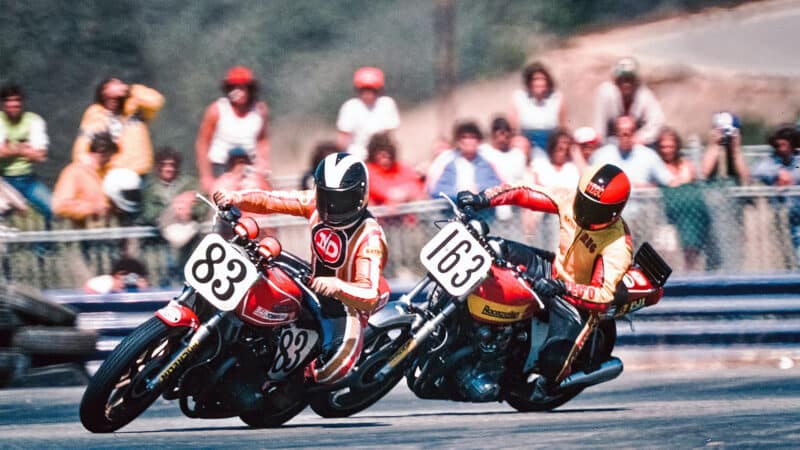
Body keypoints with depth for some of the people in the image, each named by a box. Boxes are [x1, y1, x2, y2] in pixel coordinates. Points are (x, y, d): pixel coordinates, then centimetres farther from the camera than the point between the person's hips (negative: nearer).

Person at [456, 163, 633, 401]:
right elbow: (524, 194, -11)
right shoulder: (570, 199, -14)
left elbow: (603, 295, -36)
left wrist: (561, 288, -48)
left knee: (554, 358, -26)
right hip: (552, 269, 6)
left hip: (577, 302, -6)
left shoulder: (617, 247, -30)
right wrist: (483, 199, -27)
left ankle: (546, 383, 14)